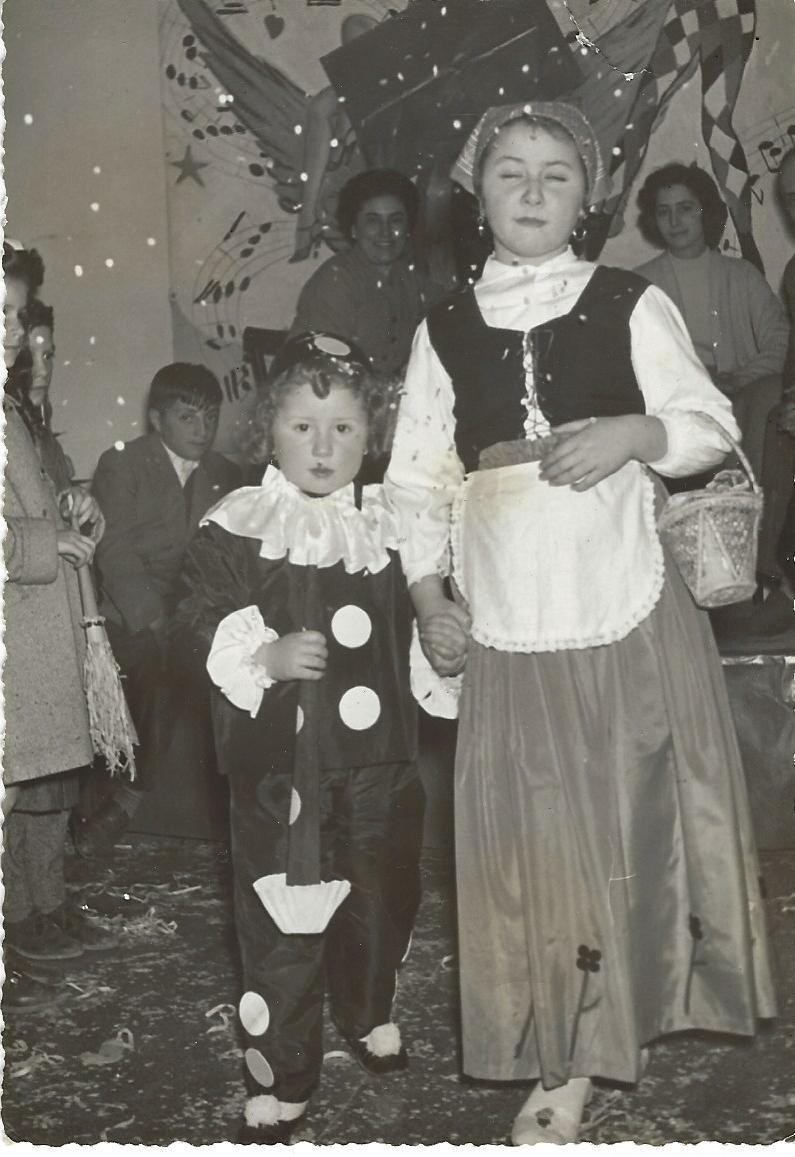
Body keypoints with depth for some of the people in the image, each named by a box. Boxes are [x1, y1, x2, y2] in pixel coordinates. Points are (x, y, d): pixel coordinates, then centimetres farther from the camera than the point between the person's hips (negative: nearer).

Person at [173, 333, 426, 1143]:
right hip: (282, 758, -4)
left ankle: (368, 1011, 45)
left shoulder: (388, 526, 7)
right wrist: (265, 655, -21)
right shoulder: (239, 527, -7)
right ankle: (280, 1076, 15)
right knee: (282, 914, 0)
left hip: (377, 753, 5)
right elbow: (197, 620, -9)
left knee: (382, 891, 19)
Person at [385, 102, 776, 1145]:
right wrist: (427, 597, -3)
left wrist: (632, 433, -17)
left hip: (631, 611, -1)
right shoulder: (445, 330, 8)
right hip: (507, 628, 1)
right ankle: (565, 1062, 16)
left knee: (644, 816, 7)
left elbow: (710, 425, 2)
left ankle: (645, 996, 32)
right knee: (534, 839, 4)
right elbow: (417, 479, 8)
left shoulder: (632, 305, 3)